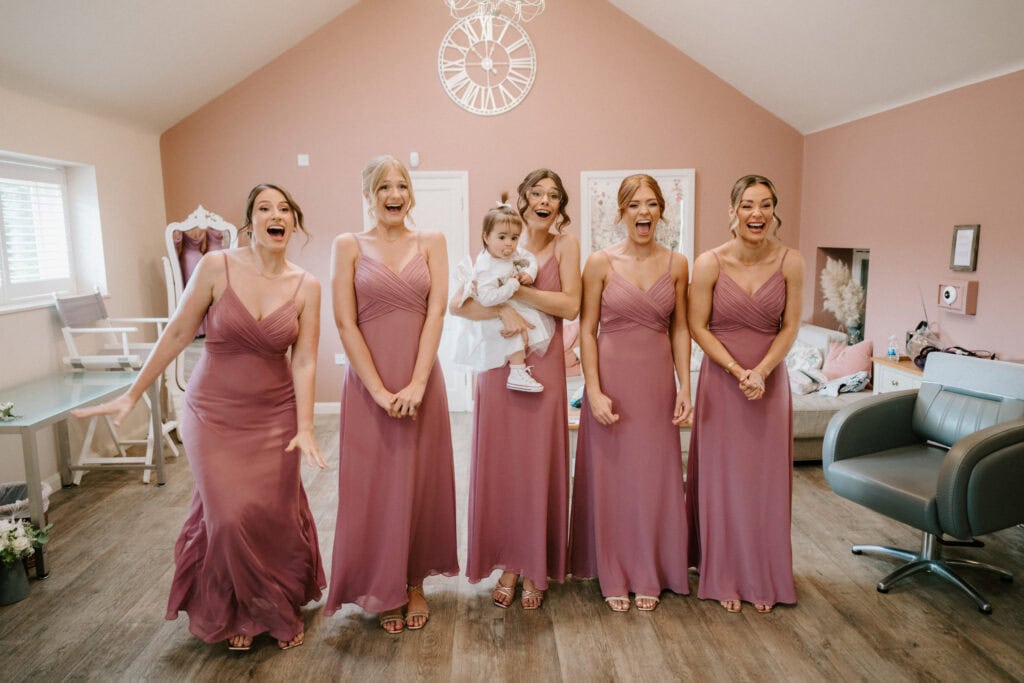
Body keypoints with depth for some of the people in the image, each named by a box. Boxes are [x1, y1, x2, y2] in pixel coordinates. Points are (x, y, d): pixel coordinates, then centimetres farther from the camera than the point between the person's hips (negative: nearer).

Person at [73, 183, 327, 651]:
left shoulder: (306, 286, -5)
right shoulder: (216, 267, -11)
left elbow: (304, 362, -7)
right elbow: (176, 334, -4)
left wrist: (305, 428, -14)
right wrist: (133, 394, -2)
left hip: (275, 413, 1)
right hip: (214, 411, -1)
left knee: (275, 514, 3)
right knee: (230, 516, -3)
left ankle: (281, 610, 29)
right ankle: (236, 613, 24)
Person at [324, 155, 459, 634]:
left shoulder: (431, 243, 6)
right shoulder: (349, 245, 2)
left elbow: (435, 313, -4)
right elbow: (345, 322, -6)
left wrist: (416, 384, -15)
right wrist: (379, 389, -13)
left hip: (422, 379, 2)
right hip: (369, 381, -1)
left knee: (422, 482, 9)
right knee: (374, 485, 6)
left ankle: (415, 584, 29)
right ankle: (383, 591, 25)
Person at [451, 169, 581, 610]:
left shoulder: (565, 244, 3)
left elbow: (571, 306, -10)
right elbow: (458, 304, -4)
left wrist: (515, 289, -14)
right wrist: (502, 310, -20)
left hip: (544, 367, -1)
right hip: (499, 367, 2)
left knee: (539, 466, 4)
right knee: (499, 465, 5)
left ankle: (535, 570, 21)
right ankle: (508, 564, 24)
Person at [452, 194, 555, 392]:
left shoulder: (513, 253, -9)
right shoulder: (487, 268, -34)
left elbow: (530, 258, 9)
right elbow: (487, 298, -42)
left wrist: (529, 273, -13)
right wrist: (513, 285, -35)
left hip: (511, 304, 9)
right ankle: (517, 373, -18)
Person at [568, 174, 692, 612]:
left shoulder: (676, 264, 4)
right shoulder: (600, 263, -4)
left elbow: (680, 329, 7)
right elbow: (587, 331, -5)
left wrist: (684, 386, 0)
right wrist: (594, 391, -12)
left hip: (657, 381, 3)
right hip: (612, 378, -2)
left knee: (655, 478, 10)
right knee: (611, 477, 6)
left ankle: (649, 575, 27)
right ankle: (614, 577, 23)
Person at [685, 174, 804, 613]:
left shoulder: (790, 262, -6)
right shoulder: (709, 263, -11)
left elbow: (790, 327, -1)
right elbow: (698, 327, -8)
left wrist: (762, 370, -14)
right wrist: (738, 371, -15)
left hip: (770, 380, 2)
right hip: (722, 380, -1)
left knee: (766, 479, 9)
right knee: (722, 478, 6)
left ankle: (764, 579, 27)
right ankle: (725, 578, 23)